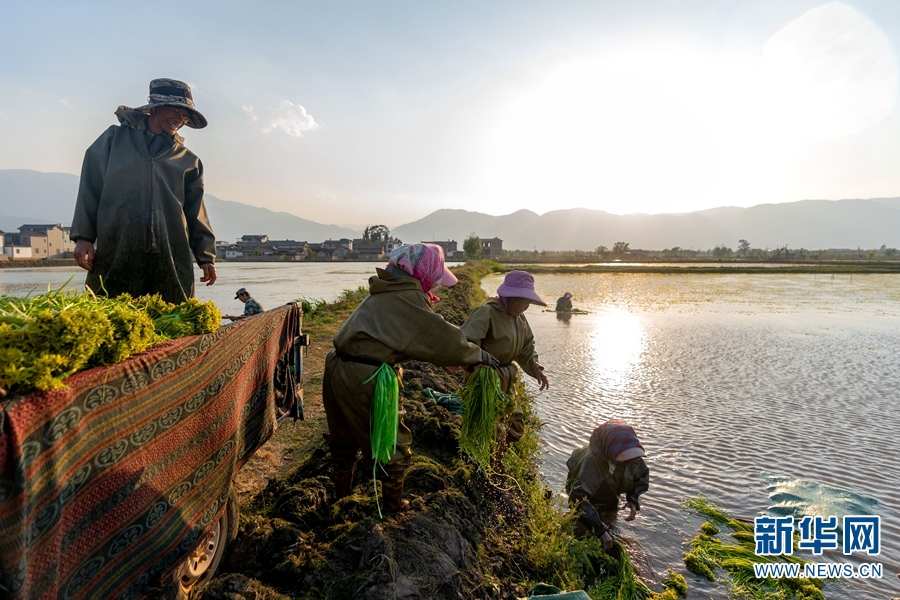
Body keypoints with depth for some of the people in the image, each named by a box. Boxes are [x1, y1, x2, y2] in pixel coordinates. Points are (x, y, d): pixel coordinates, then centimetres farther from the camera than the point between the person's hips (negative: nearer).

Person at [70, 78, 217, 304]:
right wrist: (83, 236, -1)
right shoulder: (115, 138, 13)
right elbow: (90, 189, 8)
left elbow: (196, 214, 12)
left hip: (172, 260, 1)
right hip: (117, 255, -1)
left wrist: (206, 256, 5)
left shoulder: (188, 161, 15)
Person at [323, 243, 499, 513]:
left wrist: (449, 358, 22)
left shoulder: (388, 293, 15)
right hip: (363, 379, -9)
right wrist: (477, 354, 3)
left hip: (337, 369, 9)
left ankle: (341, 489, 47)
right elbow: (441, 337, -12)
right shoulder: (408, 298, -13)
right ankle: (393, 503, 28)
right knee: (394, 443, 12)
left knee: (344, 436, 27)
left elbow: (420, 338, 21)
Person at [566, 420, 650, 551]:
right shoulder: (591, 460, -46)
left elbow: (643, 475, -7)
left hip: (609, 500, 5)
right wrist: (600, 529, -49)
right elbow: (578, 498, -49)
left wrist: (633, 500, -22)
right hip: (589, 500, -5)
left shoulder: (631, 456, -28)